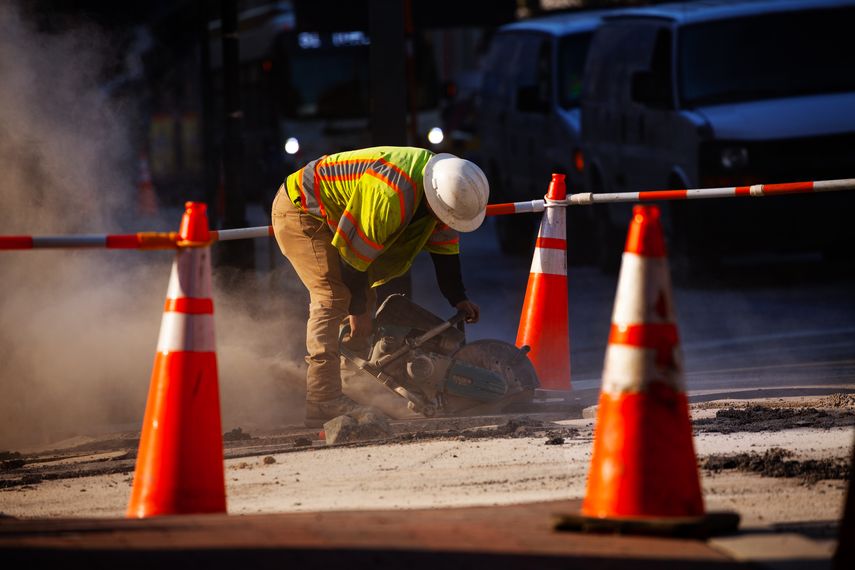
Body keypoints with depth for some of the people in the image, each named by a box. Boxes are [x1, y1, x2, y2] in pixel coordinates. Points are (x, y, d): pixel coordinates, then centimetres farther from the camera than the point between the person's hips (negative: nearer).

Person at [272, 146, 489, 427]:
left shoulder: (444, 183, -9)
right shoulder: (389, 196, -37)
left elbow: (445, 249, 4)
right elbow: (353, 252, -29)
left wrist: (458, 299, 0)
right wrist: (358, 311, -17)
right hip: (299, 211, -10)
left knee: (364, 298, 8)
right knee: (334, 296, -19)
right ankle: (323, 403, -24)